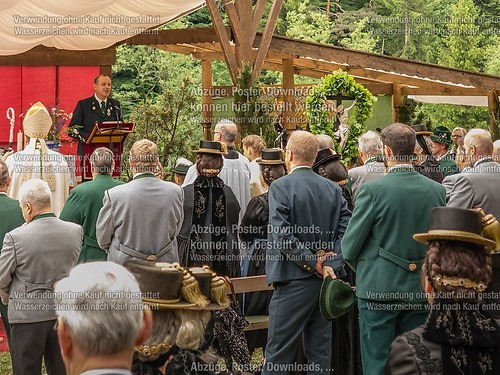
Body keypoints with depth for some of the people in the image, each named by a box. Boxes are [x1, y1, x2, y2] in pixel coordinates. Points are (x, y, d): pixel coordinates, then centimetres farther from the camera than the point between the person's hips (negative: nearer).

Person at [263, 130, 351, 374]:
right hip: (327, 279, 5)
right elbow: (345, 230, -1)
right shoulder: (333, 189, 7)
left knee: (278, 353, 0)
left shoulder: (281, 187, -9)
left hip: (294, 280, -5)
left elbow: (281, 236, -18)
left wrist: (313, 262, -13)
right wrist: (330, 263, -6)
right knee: (320, 352, 12)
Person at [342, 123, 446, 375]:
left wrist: (363, 269, 11)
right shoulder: (437, 190, -2)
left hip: (379, 288, -4)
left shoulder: (373, 189, -14)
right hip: (420, 290, 4)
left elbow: (350, 247, -9)